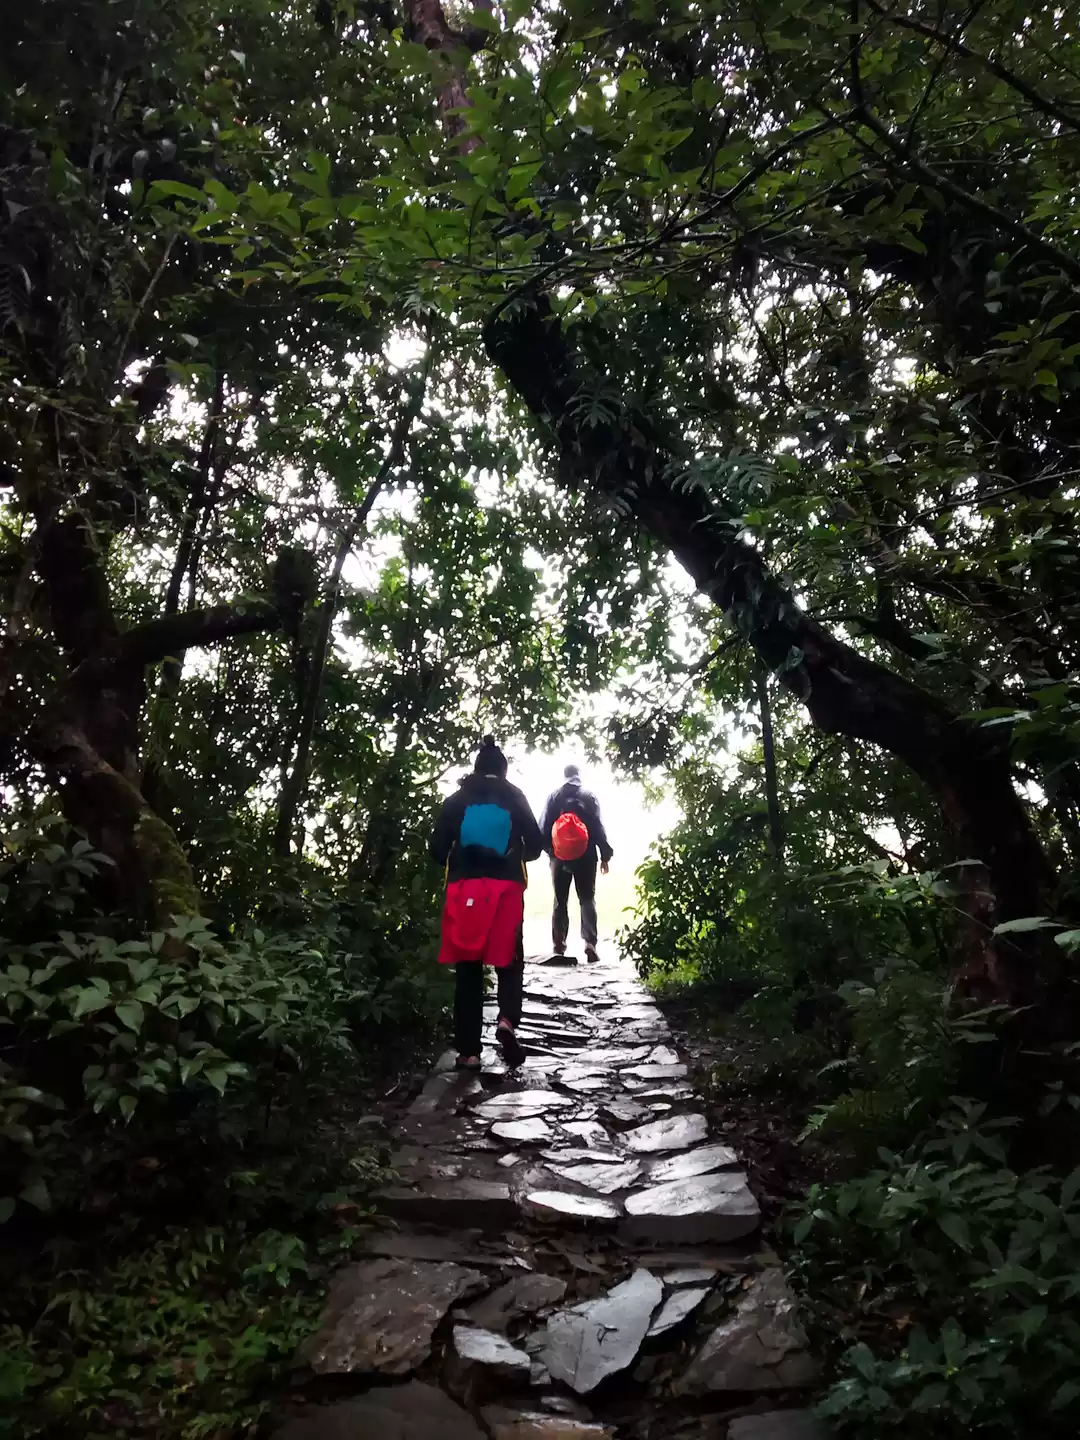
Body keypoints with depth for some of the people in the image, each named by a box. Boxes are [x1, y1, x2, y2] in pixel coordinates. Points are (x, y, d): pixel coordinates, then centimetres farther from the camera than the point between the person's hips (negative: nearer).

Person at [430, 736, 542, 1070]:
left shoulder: (458, 799, 7)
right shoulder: (514, 797, 6)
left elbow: (438, 847, 2)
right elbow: (535, 845, 5)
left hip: (464, 888, 1)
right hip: (506, 888, -1)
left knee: (468, 969, 7)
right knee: (509, 961, 10)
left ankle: (469, 1050, 6)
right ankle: (507, 1019, -16)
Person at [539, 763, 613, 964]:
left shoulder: (554, 796, 3)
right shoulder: (589, 796, 1)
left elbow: (544, 827, -1)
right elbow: (598, 827, -3)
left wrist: (548, 849, 8)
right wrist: (605, 855, 0)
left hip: (559, 856, 1)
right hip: (585, 855, -1)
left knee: (560, 901, 10)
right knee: (587, 900, 5)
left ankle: (559, 947, 8)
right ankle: (590, 944, -8)